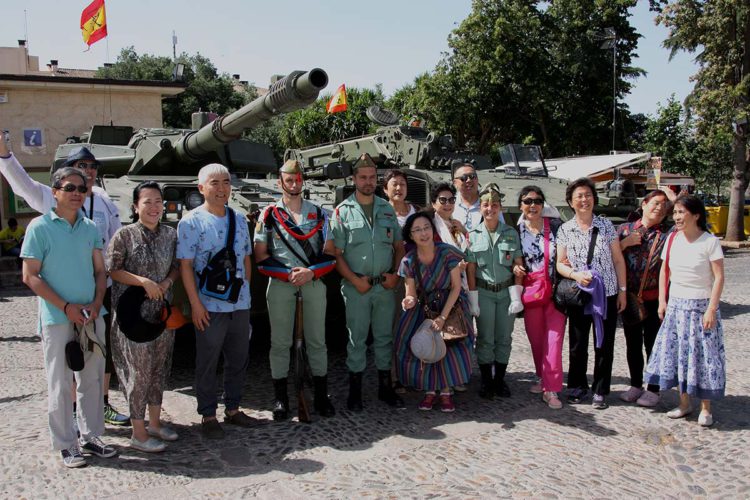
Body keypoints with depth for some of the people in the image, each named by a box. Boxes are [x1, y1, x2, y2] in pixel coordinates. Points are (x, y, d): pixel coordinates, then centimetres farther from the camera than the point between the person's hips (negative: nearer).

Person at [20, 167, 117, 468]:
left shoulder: (90, 228, 9)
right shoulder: (40, 227, -5)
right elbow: (30, 276, -8)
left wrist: (96, 303, -5)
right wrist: (66, 307, -14)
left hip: (91, 317, 5)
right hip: (57, 319, -5)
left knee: (92, 379, 11)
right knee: (60, 384, 3)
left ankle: (91, 436, 24)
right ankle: (65, 445, 14)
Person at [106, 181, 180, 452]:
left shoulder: (170, 234, 5)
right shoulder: (124, 235, -9)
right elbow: (112, 270, -9)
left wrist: (167, 282, -6)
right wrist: (144, 281, -19)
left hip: (162, 310, 6)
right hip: (133, 311, -5)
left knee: (159, 368, 14)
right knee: (139, 369, -1)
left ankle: (155, 422, 29)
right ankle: (139, 433, 11)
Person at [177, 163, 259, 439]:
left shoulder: (239, 219, 10)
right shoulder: (191, 222, -6)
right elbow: (185, 265, -9)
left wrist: (246, 292, 13)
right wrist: (195, 304, -13)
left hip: (240, 305, 5)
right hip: (209, 307, -5)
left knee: (238, 360, 14)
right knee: (207, 363, 6)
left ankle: (232, 409, 30)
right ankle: (208, 415, 20)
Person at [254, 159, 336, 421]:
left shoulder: (317, 213, 10)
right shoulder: (269, 214, 5)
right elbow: (260, 256, 2)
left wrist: (311, 272, -10)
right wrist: (288, 273, -9)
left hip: (314, 282, 1)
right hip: (280, 284, -1)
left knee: (317, 340, 5)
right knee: (280, 342, 3)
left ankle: (321, 396, 16)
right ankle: (280, 398, 14)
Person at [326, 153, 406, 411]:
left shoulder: (387, 209, 10)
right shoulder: (343, 211, -2)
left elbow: (399, 246, 13)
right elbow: (334, 252, -6)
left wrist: (395, 274, -1)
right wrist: (355, 280, -13)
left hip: (385, 285, 4)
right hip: (356, 286, -3)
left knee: (384, 336, 11)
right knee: (357, 337, 4)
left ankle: (385, 387, 23)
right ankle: (355, 390, 15)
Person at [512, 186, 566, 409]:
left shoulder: (555, 226, -1)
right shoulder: (515, 230, 3)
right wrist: (514, 268, -8)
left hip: (555, 290, -2)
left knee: (554, 337, -6)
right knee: (535, 338, 11)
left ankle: (551, 389, -2)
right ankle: (544, 378, 30)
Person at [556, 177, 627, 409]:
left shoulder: (606, 225, 0)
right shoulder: (564, 230, 0)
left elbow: (618, 260, 4)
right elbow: (560, 264, 2)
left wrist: (622, 290, 1)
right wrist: (575, 275, -18)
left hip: (607, 294, 0)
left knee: (604, 344, 5)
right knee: (577, 344, 9)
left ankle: (600, 391, 19)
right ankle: (577, 386, 26)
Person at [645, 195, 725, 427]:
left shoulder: (709, 241, -10)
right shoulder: (672, 239, 4)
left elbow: (719, 277, -11)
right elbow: (664, 271, 10)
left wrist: (711, 309, -16)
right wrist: (662, 301, 5)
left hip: (701, 306, -5)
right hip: (676, 305, 5)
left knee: (703, 355, 1)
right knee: (677, 353, 8)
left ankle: (706, 408, 13)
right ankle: (684, 403, 21)